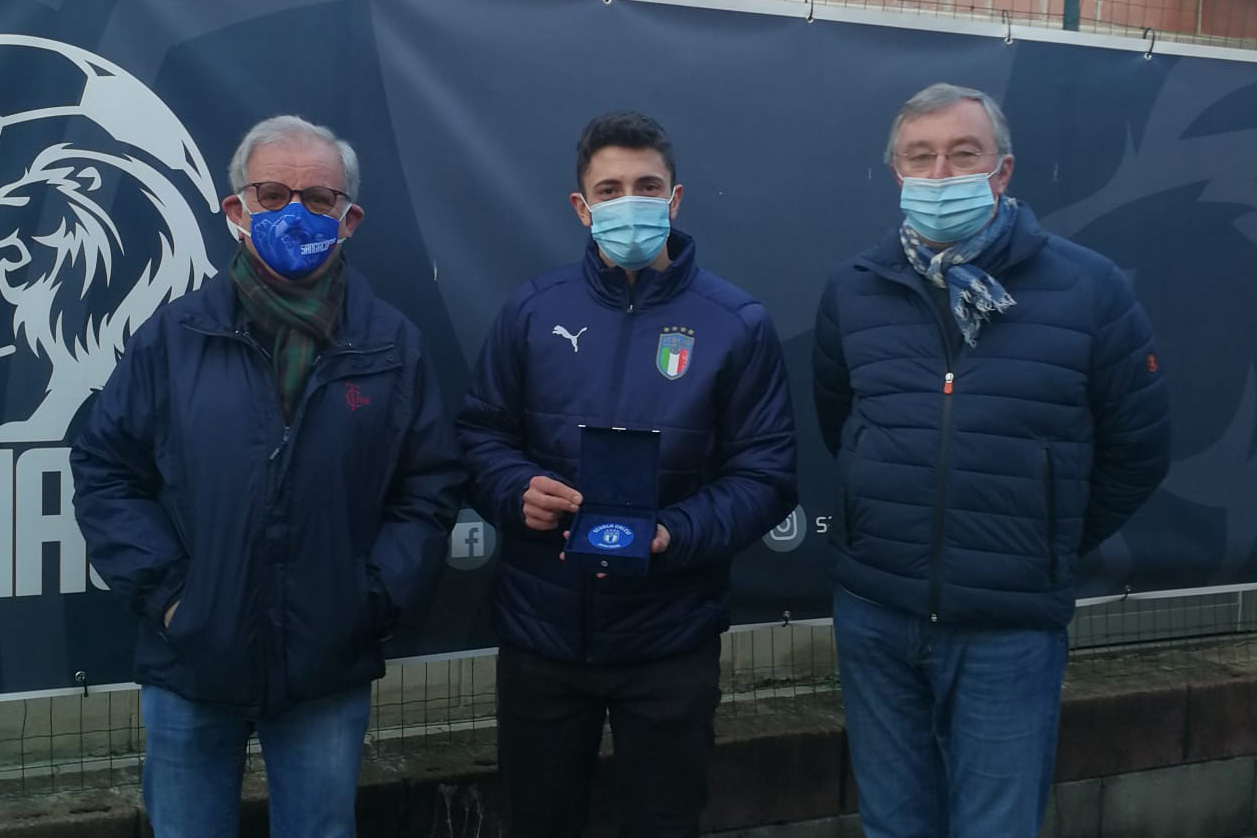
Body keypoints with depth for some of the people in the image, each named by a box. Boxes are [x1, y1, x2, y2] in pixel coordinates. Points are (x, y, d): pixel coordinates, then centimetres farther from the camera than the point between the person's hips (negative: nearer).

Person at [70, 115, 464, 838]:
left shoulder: (394, 346, 1)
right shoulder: (175, 336, 0)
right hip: (189, 669, 0)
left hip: (331, 676, 0)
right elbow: (104, 470, 2)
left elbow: (432, 488, 2)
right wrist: (162, 586, -8)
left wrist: (377, 599, -8)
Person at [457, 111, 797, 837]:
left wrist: (676, 534, -23)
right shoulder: (533, 311, 1)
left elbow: (765, 474, -7)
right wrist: (518, 491, -16)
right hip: (540, 631, 2)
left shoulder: (737, 323, -6)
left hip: (671, 640, -1)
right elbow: (481, 434, 6)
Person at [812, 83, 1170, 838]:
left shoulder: (1090, 289, -6)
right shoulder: (854, 290, 2)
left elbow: (1138, 451, 2)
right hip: (875, 618, 3)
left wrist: (1051, 547, 7)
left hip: (1012, 630, -2)